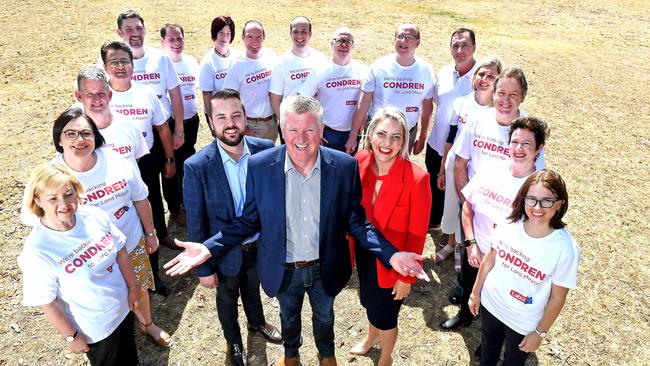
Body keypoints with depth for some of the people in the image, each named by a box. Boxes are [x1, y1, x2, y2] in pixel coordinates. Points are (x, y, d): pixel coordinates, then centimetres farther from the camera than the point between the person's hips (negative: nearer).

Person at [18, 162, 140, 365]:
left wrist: (133, 288, 3)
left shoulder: (95, 216, -18)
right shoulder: (37, 250, -29)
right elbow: (47, 303, -19)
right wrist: (72, 336, -10)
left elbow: (120, 253, -4)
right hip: (94, 329, -4)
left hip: (124, 307, 4)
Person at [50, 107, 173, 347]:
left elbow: (140, 199, -1)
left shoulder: (116, 160, -15)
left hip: (133, 245, 2)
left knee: (139, 289, 26)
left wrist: (150, 233, 7)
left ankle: (148, 325, 56)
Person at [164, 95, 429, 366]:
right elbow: (249, 220, -9)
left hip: (325, 269, 0)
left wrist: (390, 254, -24)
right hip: (283, 271, 0)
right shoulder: (259, 166, -19)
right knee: (288, 316, 29)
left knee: (324, 316, 29)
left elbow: (355, 221, -11)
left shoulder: (345, 166, -19)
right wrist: (208, 248, -21)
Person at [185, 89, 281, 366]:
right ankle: (233, 341, 56)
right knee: (227, 298, 26)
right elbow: (196, 224, -16)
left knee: (253, 287, 31)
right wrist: (203, 268, -9)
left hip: (260, 245, 2)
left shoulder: (265, 150, -18)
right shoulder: (197, 167, -26)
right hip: (225, 253, -2)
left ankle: (257, 322, 63)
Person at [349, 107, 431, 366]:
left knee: (385, 314, 18)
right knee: (368, 300, 30)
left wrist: (407, 277, -12)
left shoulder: (416, 179, -28)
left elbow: (417, 234, -19)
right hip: (364, 251, 5)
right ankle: (372, 336, 65)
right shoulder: (360, 161, -14)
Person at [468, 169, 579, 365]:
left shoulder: (565, 248, -28)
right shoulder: (510, 224, -18)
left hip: (524, 323, -3)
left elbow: (557, 298, -16)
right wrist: (476, 292, 7)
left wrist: (540, 333, -7)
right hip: (490, 305, 3)